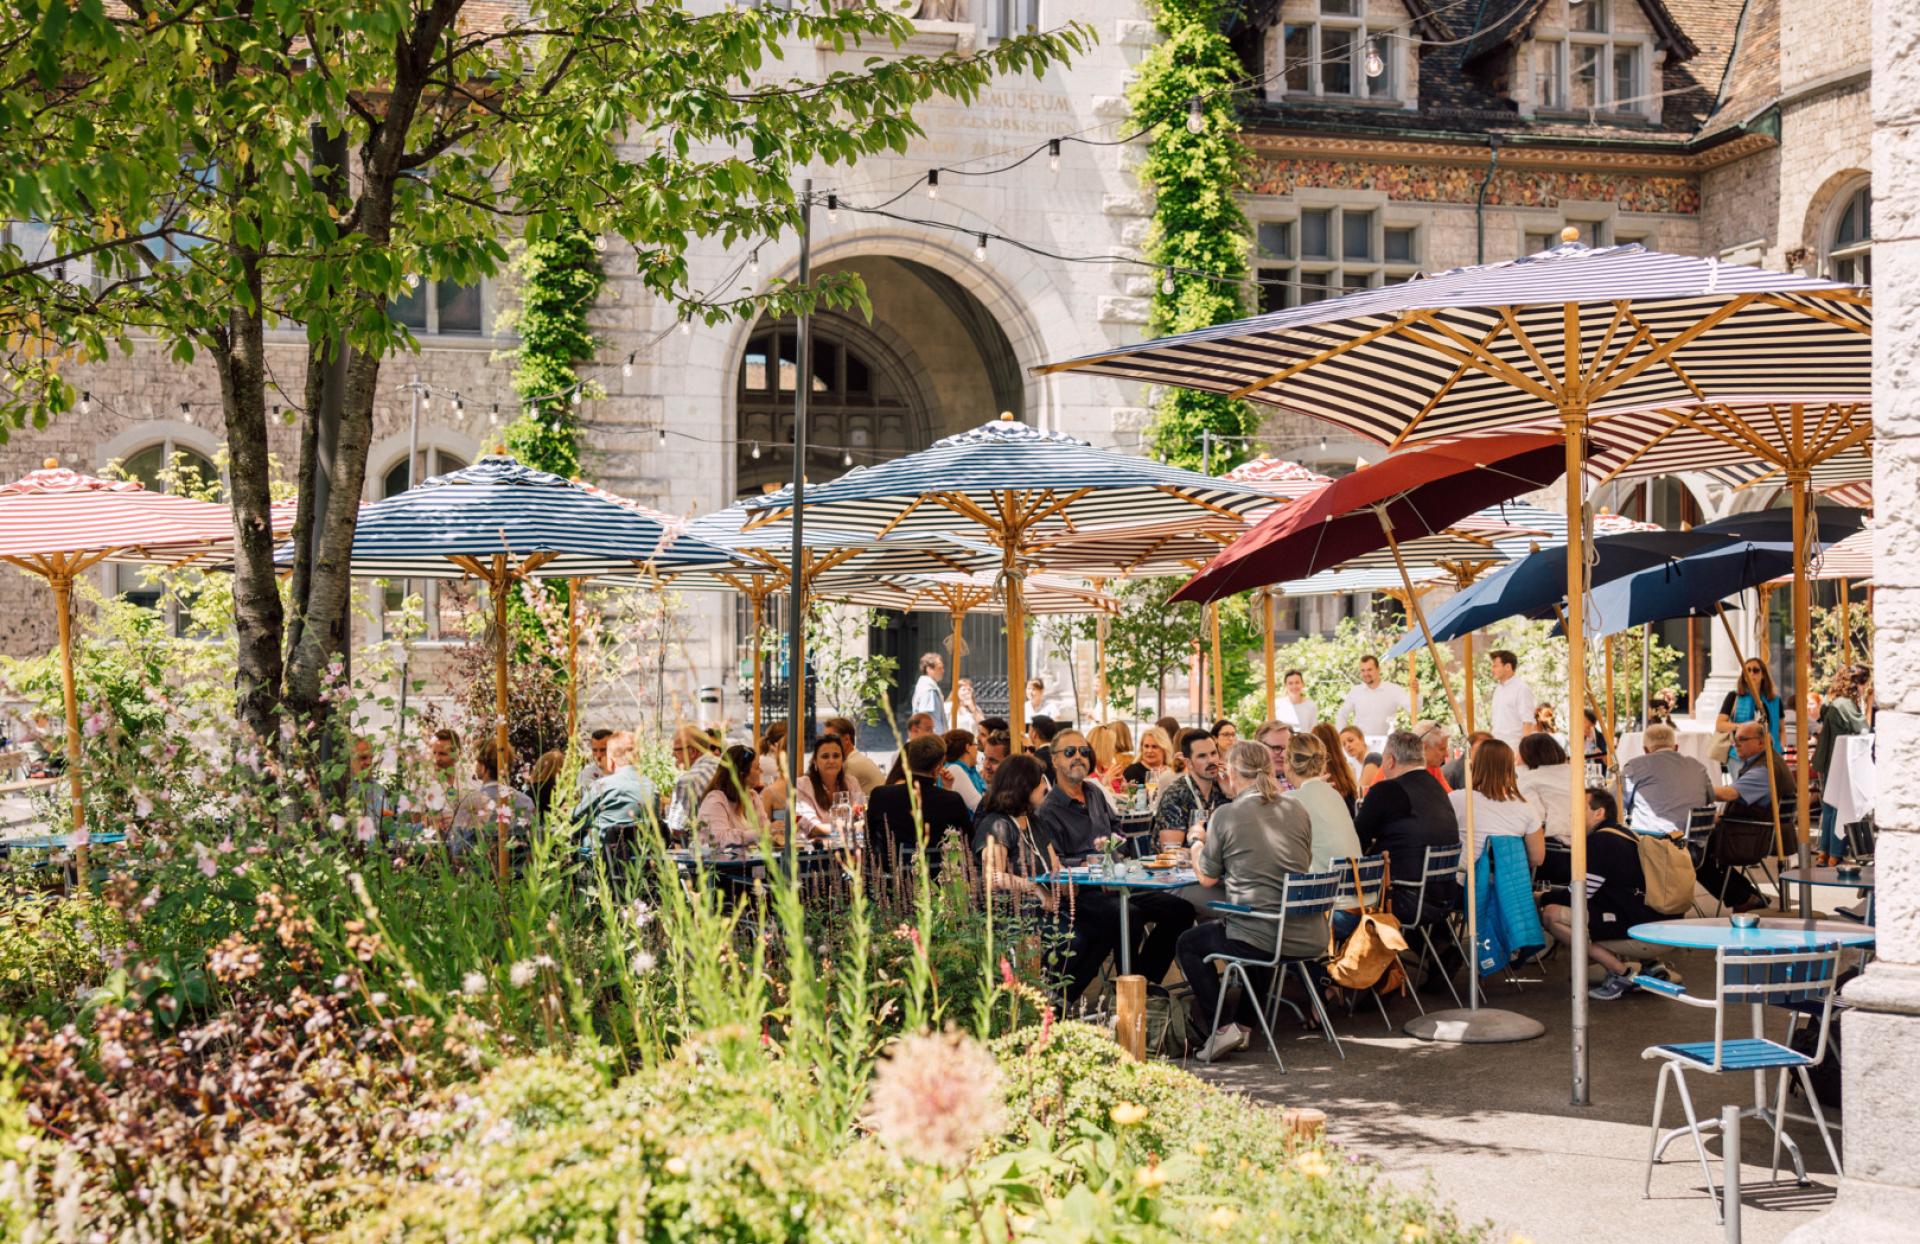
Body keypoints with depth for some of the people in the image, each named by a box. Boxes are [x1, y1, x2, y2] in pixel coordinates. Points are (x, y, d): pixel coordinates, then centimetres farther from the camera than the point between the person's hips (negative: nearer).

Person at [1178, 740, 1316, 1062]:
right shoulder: (1297, 809, 7)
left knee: (1188, 944, 22)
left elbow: (1207, 879, 2)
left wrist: (1197, 846, 23)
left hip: (1259, 939, -5)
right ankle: (1245, 1025, 35)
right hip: (1309, 938, 6)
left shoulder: (1225, 815, -8)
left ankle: (1219, 1027, 8)